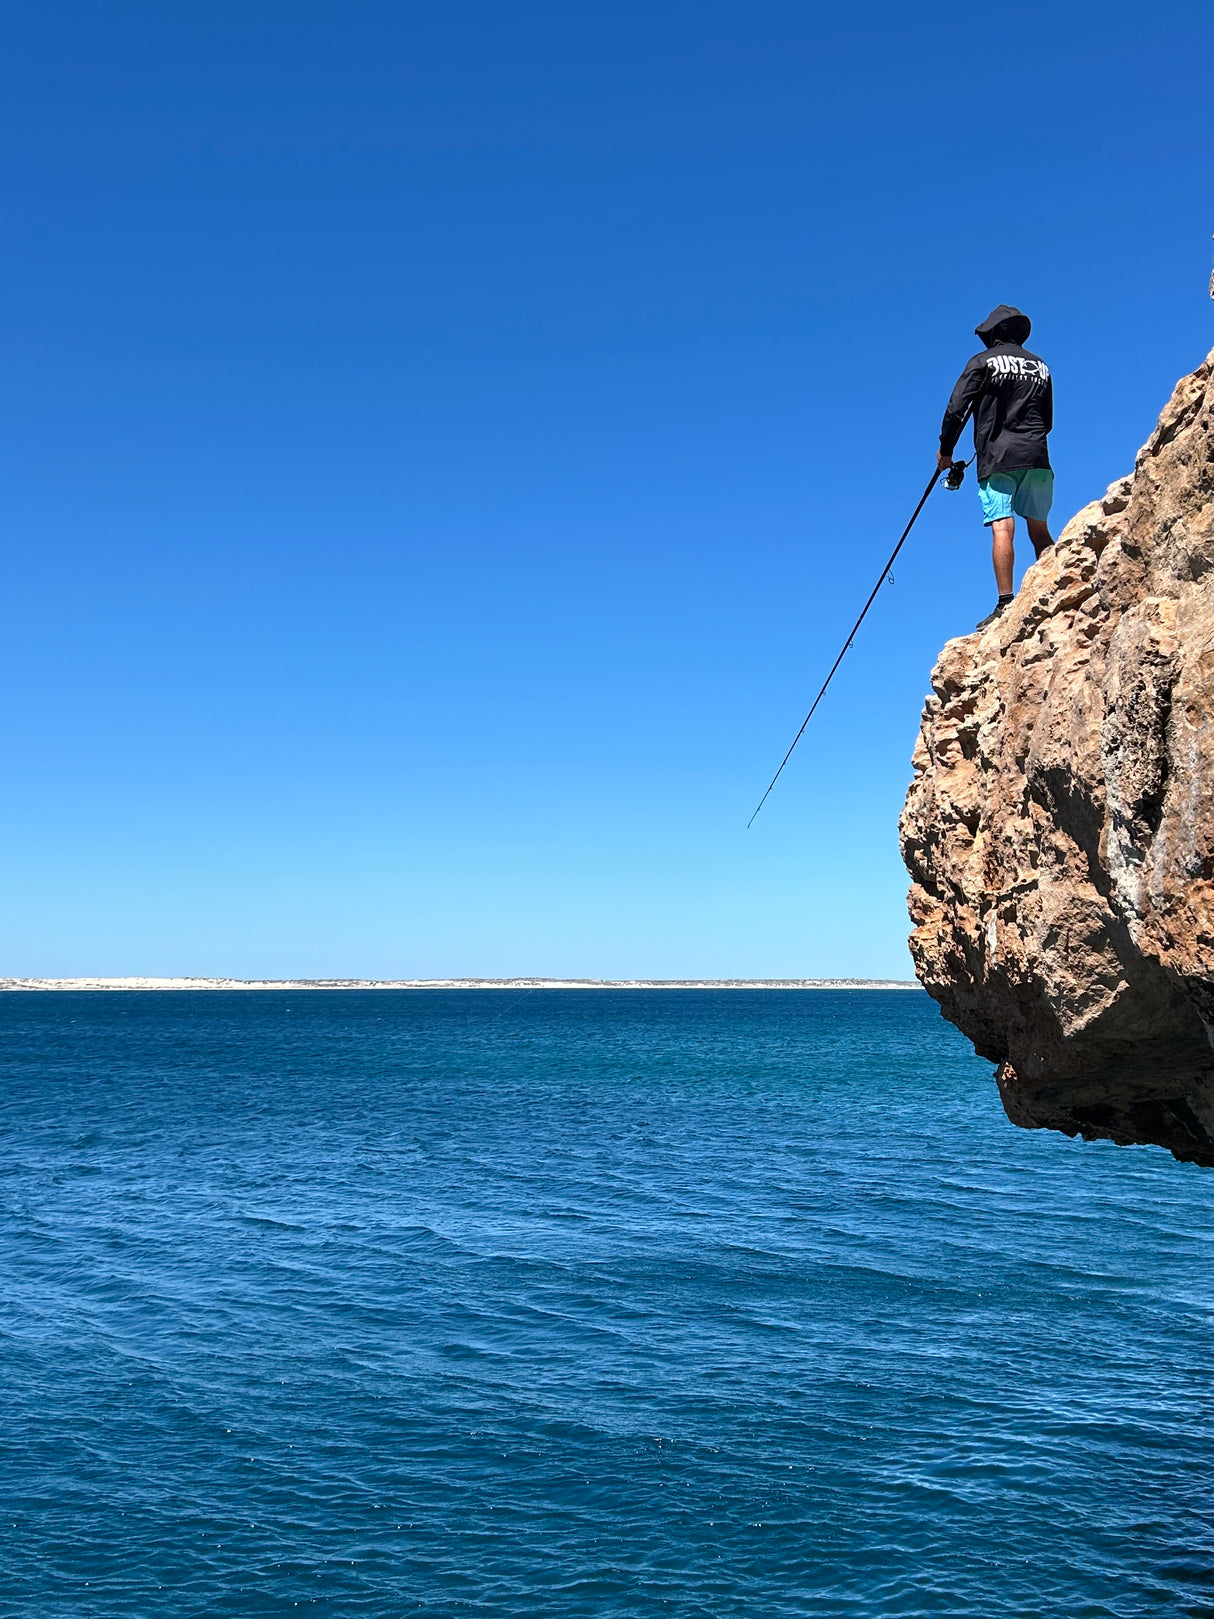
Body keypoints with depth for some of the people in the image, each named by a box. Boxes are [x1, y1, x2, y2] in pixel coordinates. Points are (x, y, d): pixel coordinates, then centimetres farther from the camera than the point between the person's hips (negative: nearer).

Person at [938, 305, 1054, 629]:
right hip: (1036, 457, 4)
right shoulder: (1040, 366, 19)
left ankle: (1005, 604, -23)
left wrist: (945, 450, 8)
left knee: (1002, 528, -12)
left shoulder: (983, 362, 4)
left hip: (997, 459, -4)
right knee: (1039, 529, 9)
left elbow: (956, 409, -3)